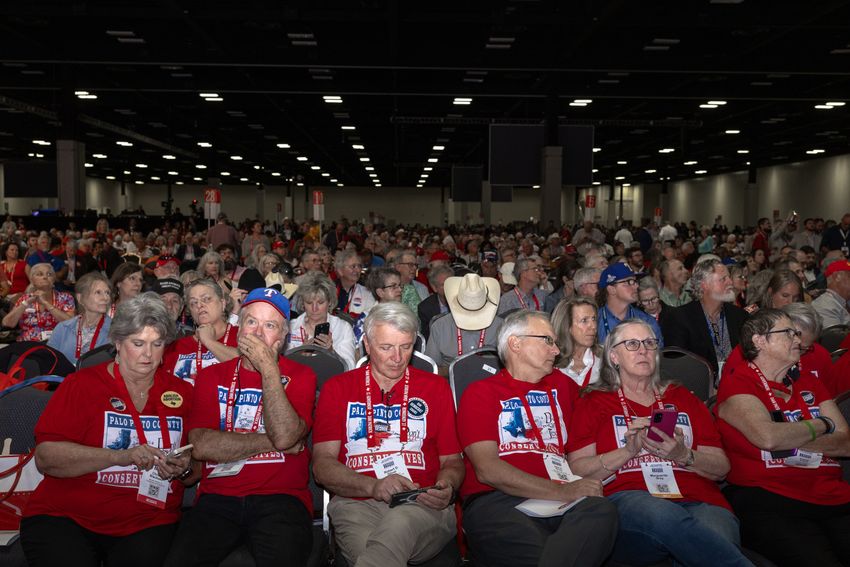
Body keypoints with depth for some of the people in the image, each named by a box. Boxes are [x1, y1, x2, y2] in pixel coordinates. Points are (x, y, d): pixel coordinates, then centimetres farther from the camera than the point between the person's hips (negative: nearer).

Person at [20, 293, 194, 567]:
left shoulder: (182, 393, 9)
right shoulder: (81, 384, 3)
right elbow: (45, 457, -9)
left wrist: (183, 470, -10)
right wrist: (119, 456, -20)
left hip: (148, 523, 1)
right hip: (66, 516, 0)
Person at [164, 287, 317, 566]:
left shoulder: (300, 375, 8)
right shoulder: (211, 376, 14)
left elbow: (285, 436, -11)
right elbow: (201, 445, -2)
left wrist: (268, 367, -8)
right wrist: (271, 442, -6)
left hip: (281, 498, -2)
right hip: (218, 498, 2)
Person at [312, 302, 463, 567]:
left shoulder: (436, 387, 16)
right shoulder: (337, 388, 13)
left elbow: (452, 460, 17)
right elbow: (322, 464, 4)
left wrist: (445, 487, -8)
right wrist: (373, 487, -14)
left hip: (421, 506, 1)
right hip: (356, 503, -1)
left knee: (397, 526, -37)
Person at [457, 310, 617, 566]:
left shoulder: (561, 385, 25)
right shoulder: (480, 392, 9)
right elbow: (487, 470, -4)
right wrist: (561, 491, -12)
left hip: (560, 500, 6)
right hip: (495, 501, -6)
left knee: (601, 510, -30)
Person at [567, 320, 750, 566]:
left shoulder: (683, 398, 27)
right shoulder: (594, 403, 17)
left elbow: (721, 468, 17)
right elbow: (577, 471, 4)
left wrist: (683, 455, -4)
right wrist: (629, 451, -9)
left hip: (699, 502, 1)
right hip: (627, 500, -1)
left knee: (713, 539, -38)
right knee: (668, 519, -37)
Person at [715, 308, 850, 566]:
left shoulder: (807, 380, 22)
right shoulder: (737, 381, 2)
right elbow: (767, 437, -16)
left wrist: (789, 438, -5)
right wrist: (820, 425, 2)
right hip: (767, 501, -6)